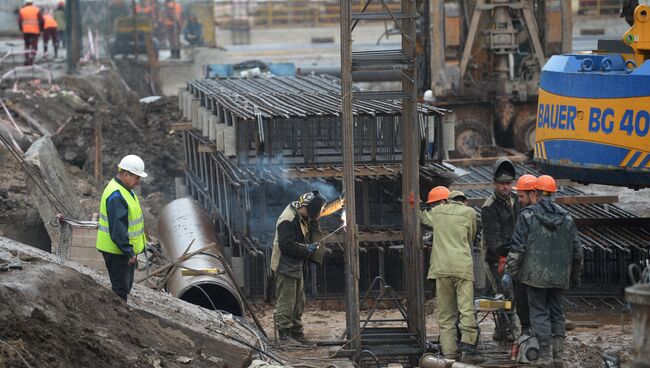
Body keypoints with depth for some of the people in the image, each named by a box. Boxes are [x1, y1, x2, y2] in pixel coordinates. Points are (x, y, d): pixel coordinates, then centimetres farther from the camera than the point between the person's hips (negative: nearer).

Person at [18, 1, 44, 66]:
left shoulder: (22, 11, 5)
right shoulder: (37, 10, 0)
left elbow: (19, 21, 1)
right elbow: (41, 21, -3)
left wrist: (21, 29, 14)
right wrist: (41, 29, 9)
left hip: (26, 31, 2)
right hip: (35, 31, -2)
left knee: (27, 45, 17)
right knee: (34, 46, -1)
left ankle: (26, 60, 12)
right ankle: (31, 60, -16)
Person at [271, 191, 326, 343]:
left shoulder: (303, 219, 9)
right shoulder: (288, 220, -22)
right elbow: (286, 245, -28)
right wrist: (307, 248, -22)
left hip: (297, 267, 10)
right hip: (285, 267, -10)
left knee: (298, 302, 16)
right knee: (285, 302, -4)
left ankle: (297, 332, 26)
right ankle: (285, 334, 1)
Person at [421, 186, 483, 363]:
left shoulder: (436, 213, 10)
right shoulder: (469, 213, 9)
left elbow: (421, 217, 28)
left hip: (441, 267, 1)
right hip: (463, 266, -1)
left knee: (446, 313, 5)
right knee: (466, 309, -5)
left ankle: (449, 352, 1)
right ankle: (468, 348, -16)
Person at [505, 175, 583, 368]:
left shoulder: (528, 215, -6)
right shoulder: (566, 218, 7)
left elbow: (517, 247, -9)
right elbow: (577, 250, 10)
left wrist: (509, 272, -3)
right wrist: (575, 275, 23)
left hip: (536, 274, -4)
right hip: (559, 276, 4)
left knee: (540, 313, -1)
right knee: (557, 312, 12)